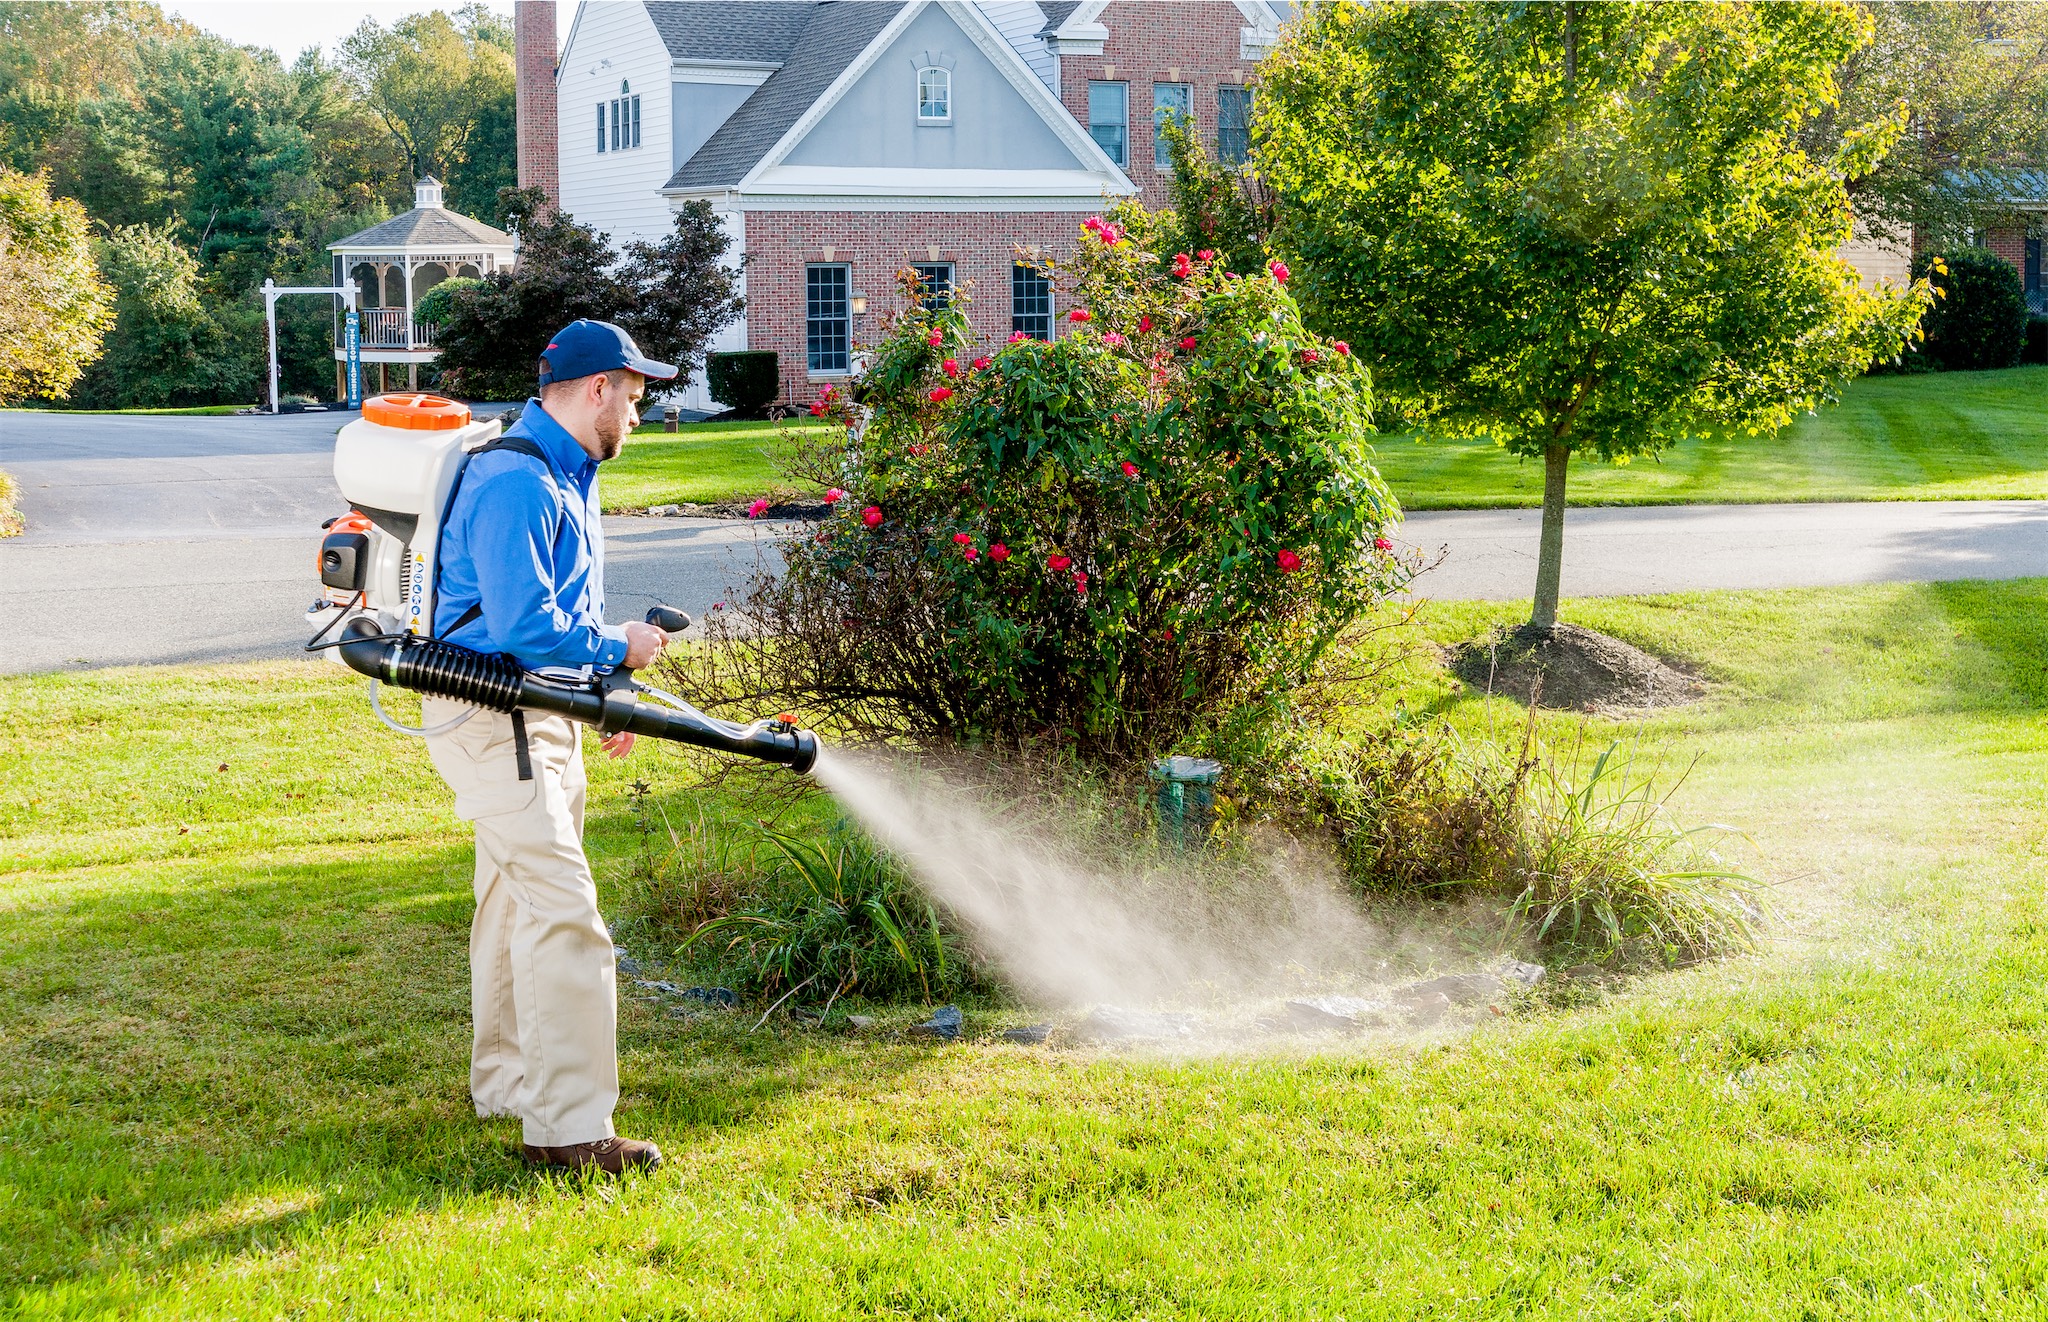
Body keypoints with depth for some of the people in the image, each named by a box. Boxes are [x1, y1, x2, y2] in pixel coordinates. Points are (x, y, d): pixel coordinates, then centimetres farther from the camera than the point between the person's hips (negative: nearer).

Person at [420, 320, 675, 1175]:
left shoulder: (567, 475, 15)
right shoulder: (515, 482, -20)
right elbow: (522, 627, -28)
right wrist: (617, 651, -14)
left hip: (542, 717, 11)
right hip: (491, 718, -11)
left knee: (517, 901, 19)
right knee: (562, 910, -15)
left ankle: (505, 1081, 33)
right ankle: (566, 1127, -14)